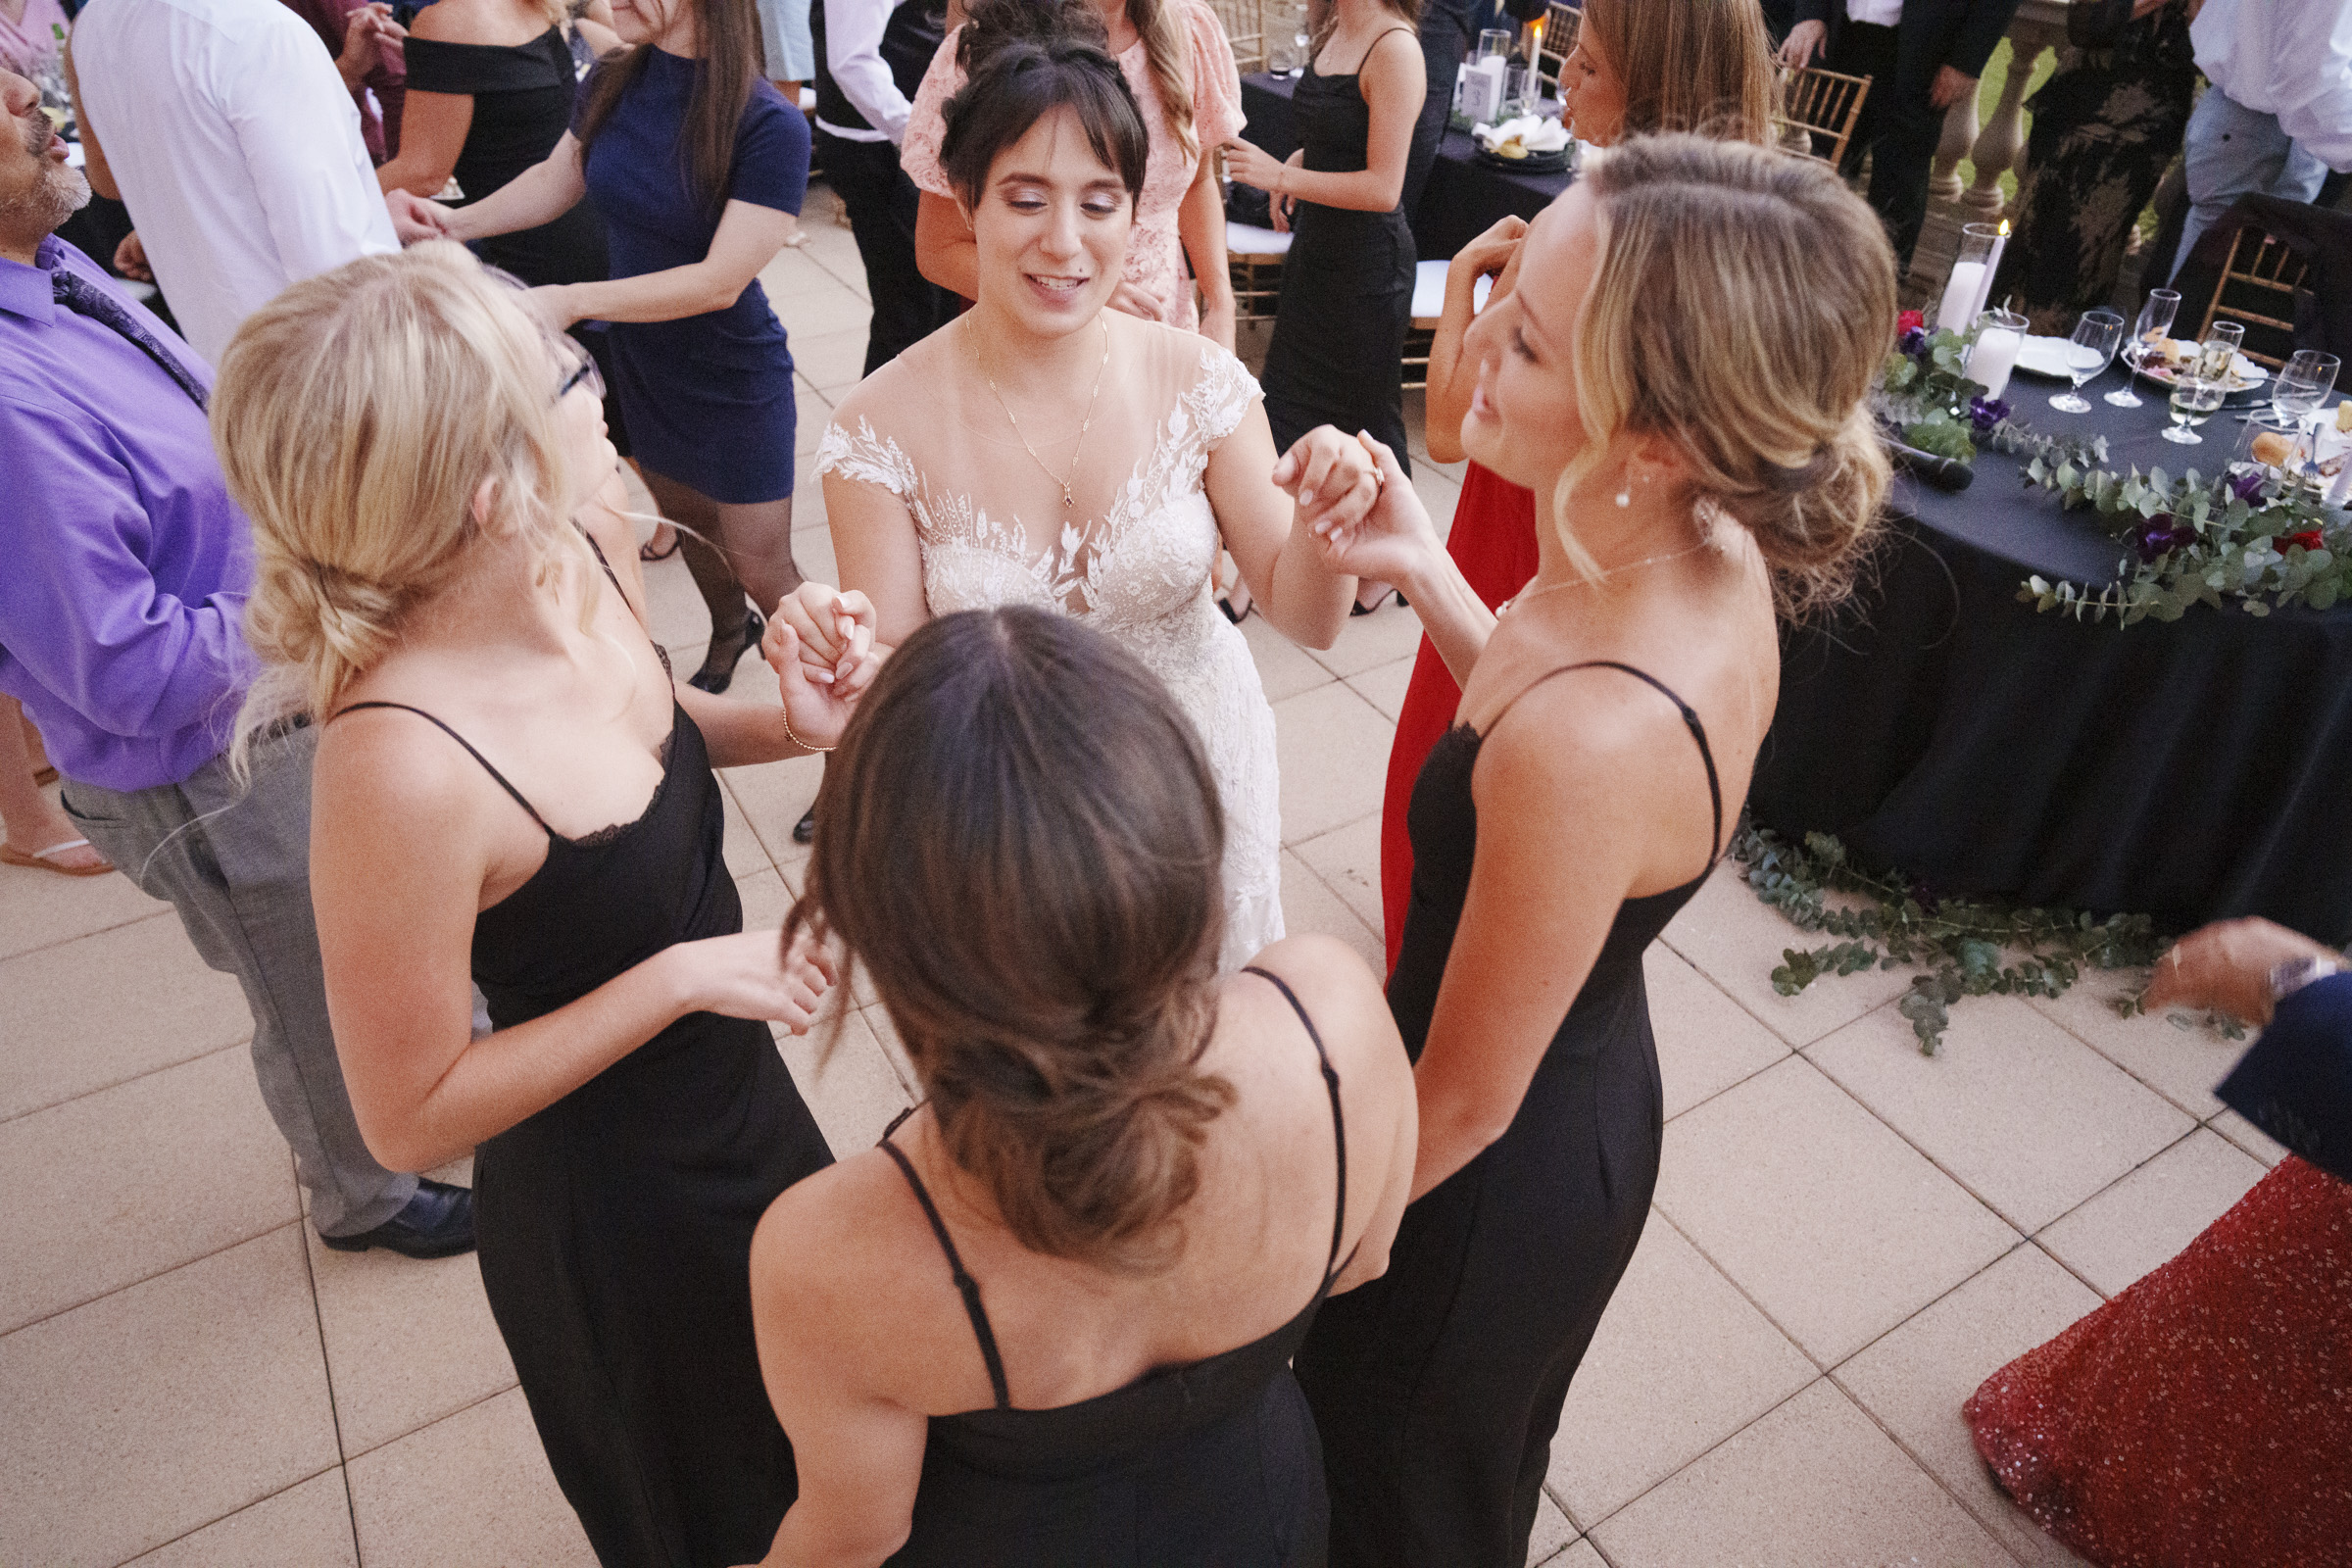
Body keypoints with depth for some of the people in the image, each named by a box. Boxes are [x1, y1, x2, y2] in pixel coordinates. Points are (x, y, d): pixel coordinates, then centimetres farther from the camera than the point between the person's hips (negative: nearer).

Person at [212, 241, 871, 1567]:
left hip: (735, 1100, 7)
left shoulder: (588, 544, -16)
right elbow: (413, 1114, -23)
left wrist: (785, 726, -13)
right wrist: (683, 973, -27)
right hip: (606, 1209, -6)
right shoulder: (400, 765, -37)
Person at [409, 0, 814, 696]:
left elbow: (721, 280, -27)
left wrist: (573, 300, -31)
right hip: (642, 359, 6)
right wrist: (459, 221, -1)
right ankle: (731, 631, 51)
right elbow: (558, 178, 13)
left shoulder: (771, 127, -25)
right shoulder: (611, 84, -5)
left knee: (761, 567, 1)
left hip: (734, 383, -6)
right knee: (684, 519, 24)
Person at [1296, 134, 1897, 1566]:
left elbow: (1463, 1104, -26)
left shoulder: (1588, 739, -41)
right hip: (1602, 1096, 8)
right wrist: (1424, 568, -5)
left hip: (1494, 1185, -7)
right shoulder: (1720, 560, -15)